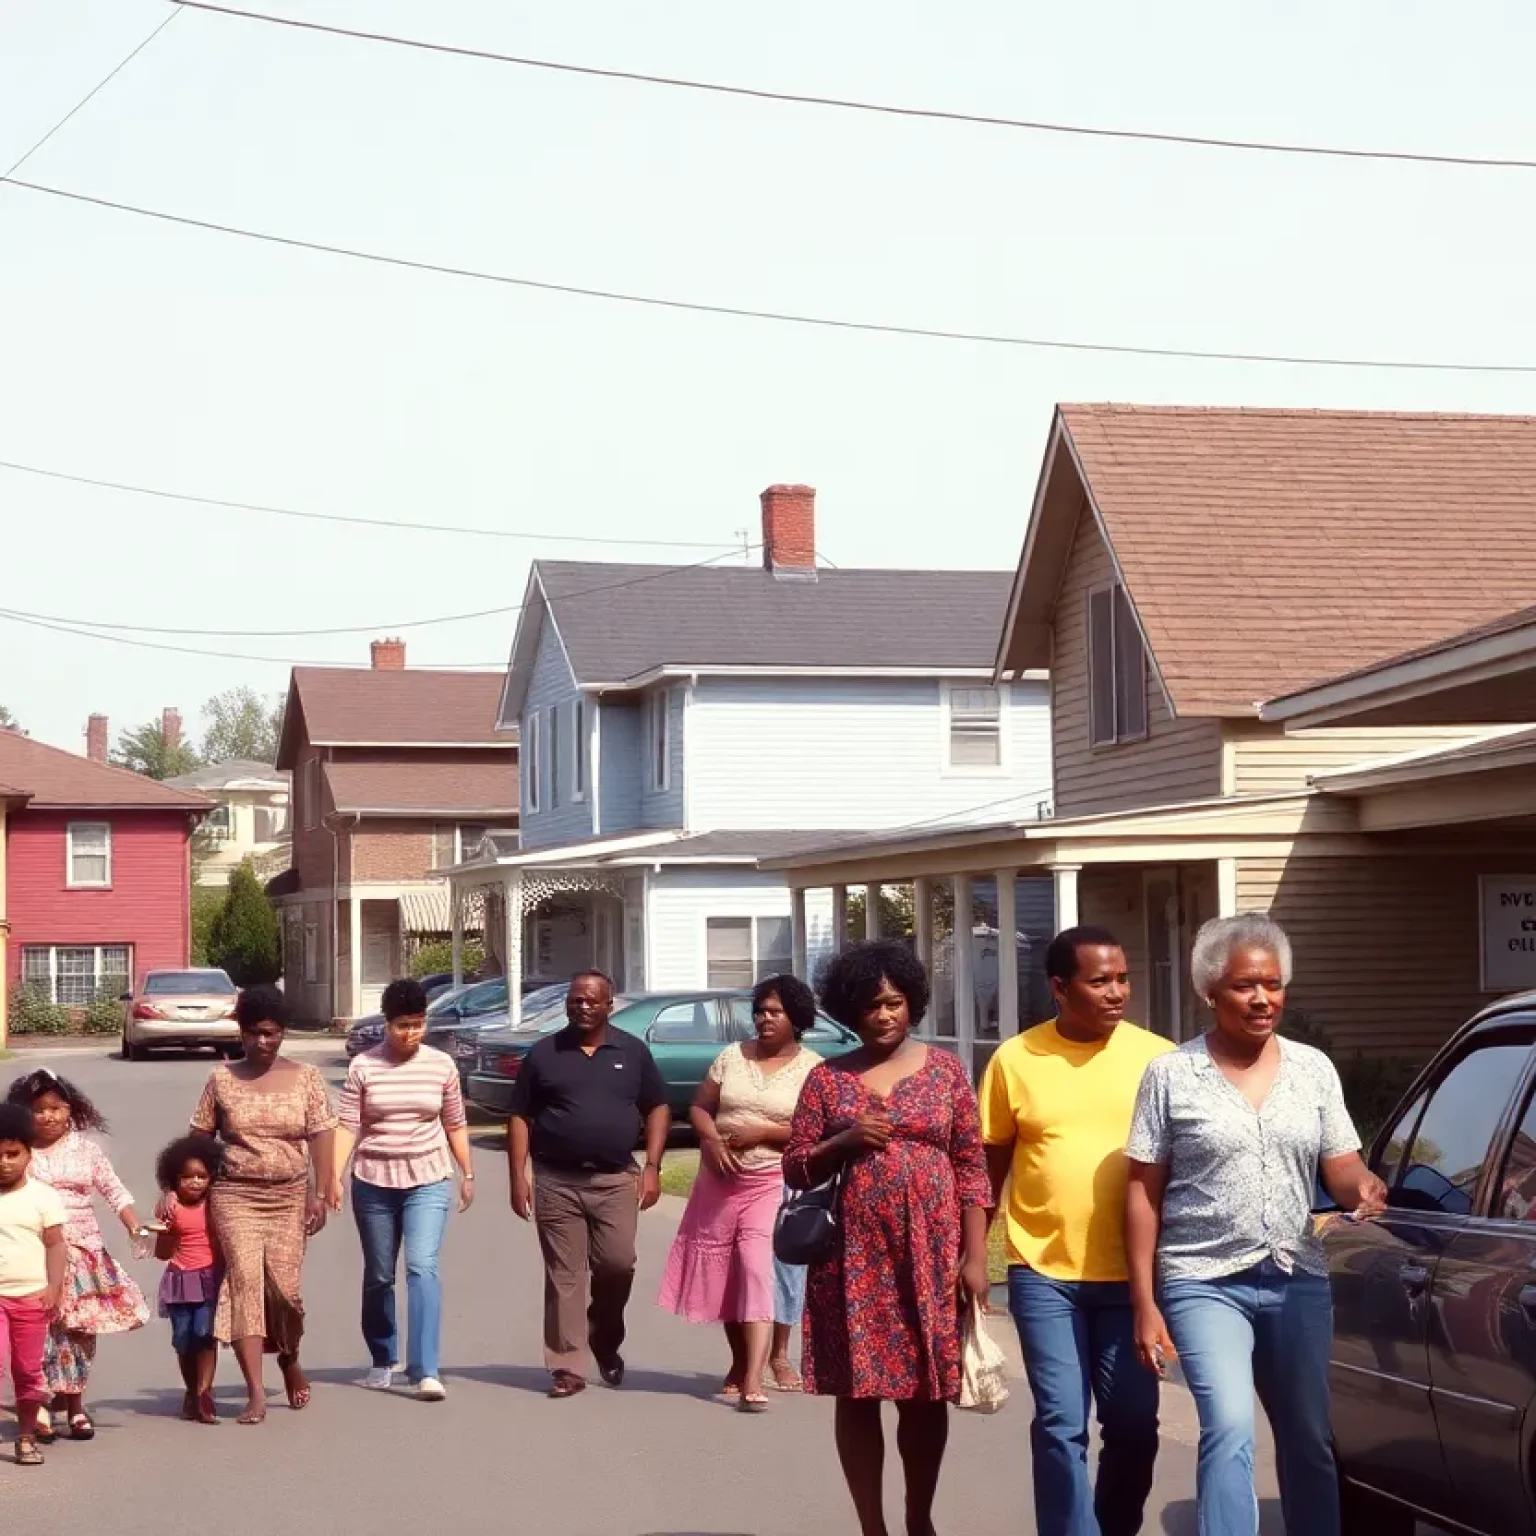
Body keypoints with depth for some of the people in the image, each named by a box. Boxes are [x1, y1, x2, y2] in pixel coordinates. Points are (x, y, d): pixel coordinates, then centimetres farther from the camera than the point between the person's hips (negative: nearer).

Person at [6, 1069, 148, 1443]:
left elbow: (115, 1192, 7)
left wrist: (134, 1226, -5)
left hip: (84, 1253, 2)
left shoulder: (87, 1150, 5)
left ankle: (74, 1403, 16)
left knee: (80, 1328, 5)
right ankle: (40, 1404, -1)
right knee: (41, 1328, -8)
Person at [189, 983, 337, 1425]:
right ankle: (256, 1393, -15)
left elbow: (321, 1136, 1)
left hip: (289, 1195, 0)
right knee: (244, 1278, -14)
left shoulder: (305, 1077, 5)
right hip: (234, 1195, 0)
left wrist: (319, 1193, -6)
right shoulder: (222, 1079, 6)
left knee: (283, 1285, -4)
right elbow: (200, 1138, 10)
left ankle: (290, 1358, 30)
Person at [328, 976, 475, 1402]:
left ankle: (426, 1371, -20)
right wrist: (334, 1176, -15)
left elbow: (455, 1125, 11)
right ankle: (382, 1360, 29)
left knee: (422, 1268, -15)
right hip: (374, 1183, 1)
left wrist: (467, 1174, 13)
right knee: (378, 1276, 11)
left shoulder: (441, 1065, 2)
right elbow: (347, 1125, -6)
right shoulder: (363, 1067, -2)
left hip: (428, 1181, -1)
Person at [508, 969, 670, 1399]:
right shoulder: (543, 1053, 5)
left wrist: (652, 1168, 0)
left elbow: (657, 1110, 10)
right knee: (563, 1276, 0)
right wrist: (518, 1177, -3)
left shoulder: (633, 1051, 7)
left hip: (615, 1179, 1)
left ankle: (606, 1341, 19)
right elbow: (520, 1118, 5)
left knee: (618, 1264, -7)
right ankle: (566, 1367, 3)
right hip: (556, 1181, 0)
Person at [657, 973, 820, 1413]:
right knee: (723, 1270, 11)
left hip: (772, 1183, -5)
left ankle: (752, 1380, -24)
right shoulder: (731, 1057, 8)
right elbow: (699, 1107, 9)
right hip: (721, 1179, 5)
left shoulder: (811, 1069, -4)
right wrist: (711, 1140, -11)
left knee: (758, 1267, -17)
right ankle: (740, 1363, 29)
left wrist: (761, 1133, -18)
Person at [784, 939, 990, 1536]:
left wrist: (975, 1256, -3)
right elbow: (796, 1170, 6)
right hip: (855, 1258, 0)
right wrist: (844, 1141, -12)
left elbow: (971, 1167, 3)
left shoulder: (944, 1070, 4)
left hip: (931, 1255, 0)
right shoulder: (827, 1078, 5)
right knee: (859, 1395, 3)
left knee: (925, 1393, 6)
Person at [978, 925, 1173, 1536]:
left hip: (1130, 1273, 1)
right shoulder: (1015, 1060, 0)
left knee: (1133, 1423, 8)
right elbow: (990, 1166, 7)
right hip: (1044, 1273, -1)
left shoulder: (1157, 1057, 0)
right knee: (1061, 1425, -2)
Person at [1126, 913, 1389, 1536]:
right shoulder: (1171, 1075, -3)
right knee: (1230, 1427, -21)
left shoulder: (1313, 1068, 5)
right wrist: (1144, 1303, -6)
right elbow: (1143, 1193, -1)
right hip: (1204, 1282, -4)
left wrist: (1363, 1185, -19)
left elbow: (1340, 1169, 7)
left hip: (1298, 1281, 4)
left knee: (1309, 1440, 13)